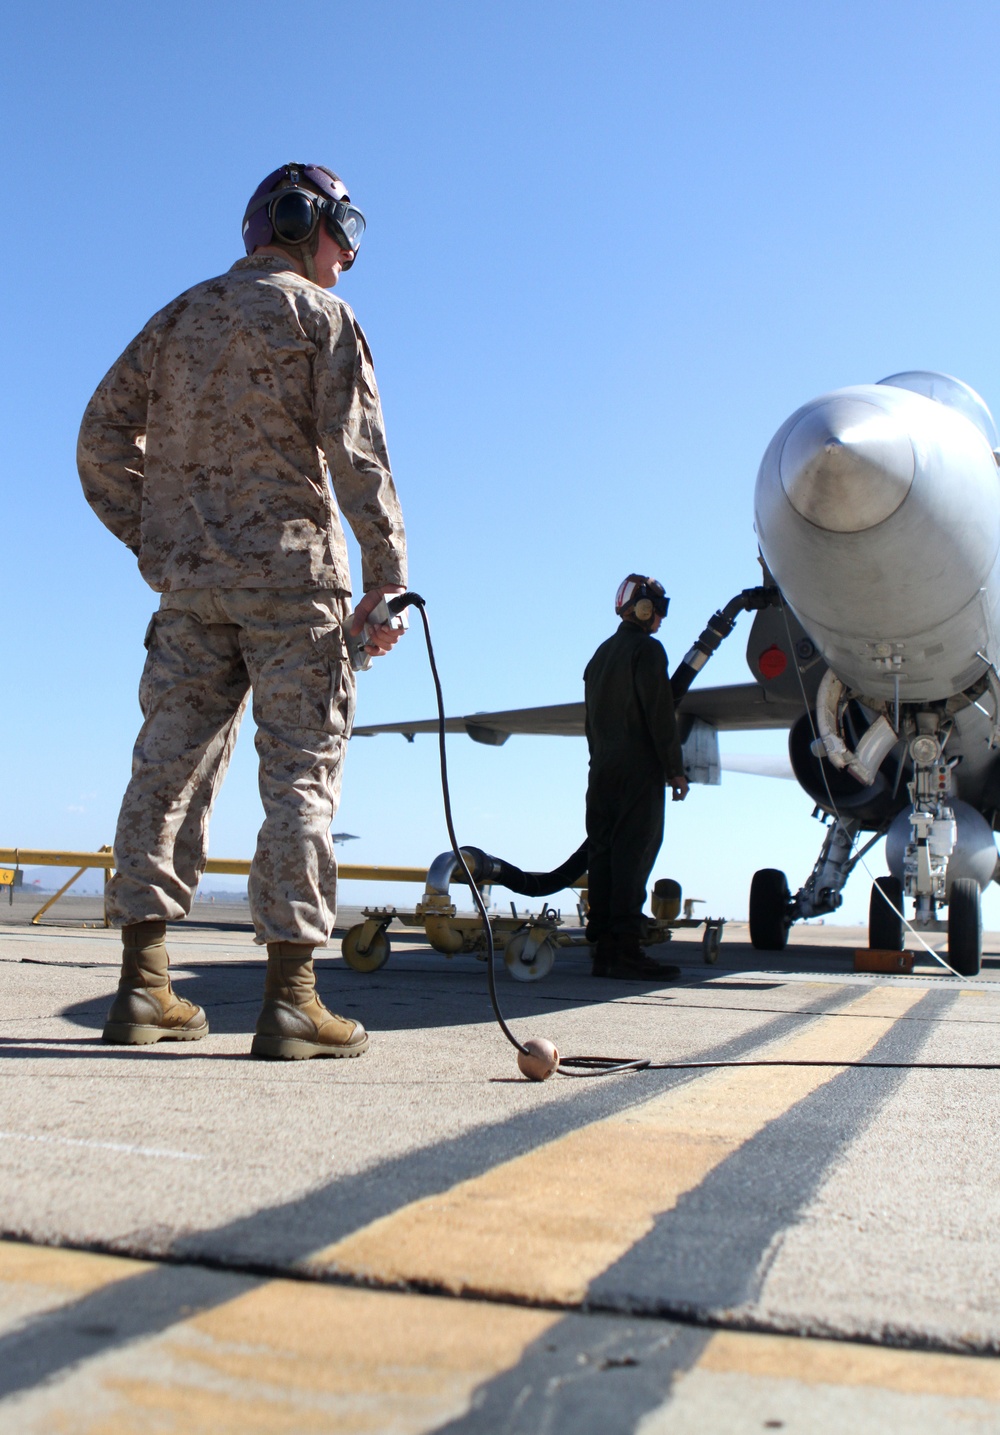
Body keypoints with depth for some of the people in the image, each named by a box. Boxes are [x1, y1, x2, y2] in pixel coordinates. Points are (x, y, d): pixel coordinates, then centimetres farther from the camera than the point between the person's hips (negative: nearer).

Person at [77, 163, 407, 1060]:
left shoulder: (179, 319, 19)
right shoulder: (320, 316, 3)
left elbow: (103, 435, 12)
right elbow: (357, 452, -9)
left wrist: (153, 543, 11)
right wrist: (387, 576, -9)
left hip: (190, 583, 5)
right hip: (291, 579, -5)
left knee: (170, 767, 6)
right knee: (302, 772, -3)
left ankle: (143, 986, 8)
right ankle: (290, 997, -6)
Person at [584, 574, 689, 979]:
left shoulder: (601, 653, 18)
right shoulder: (647, 649, -7)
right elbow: (660, 714, -13)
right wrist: (675, 770, -9)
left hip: (602, 770, 8)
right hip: (638, 770, -8)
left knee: (603, 854, 6)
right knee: (632, 855, -8)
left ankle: (604, 949, 7)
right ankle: (626, 952, -10)